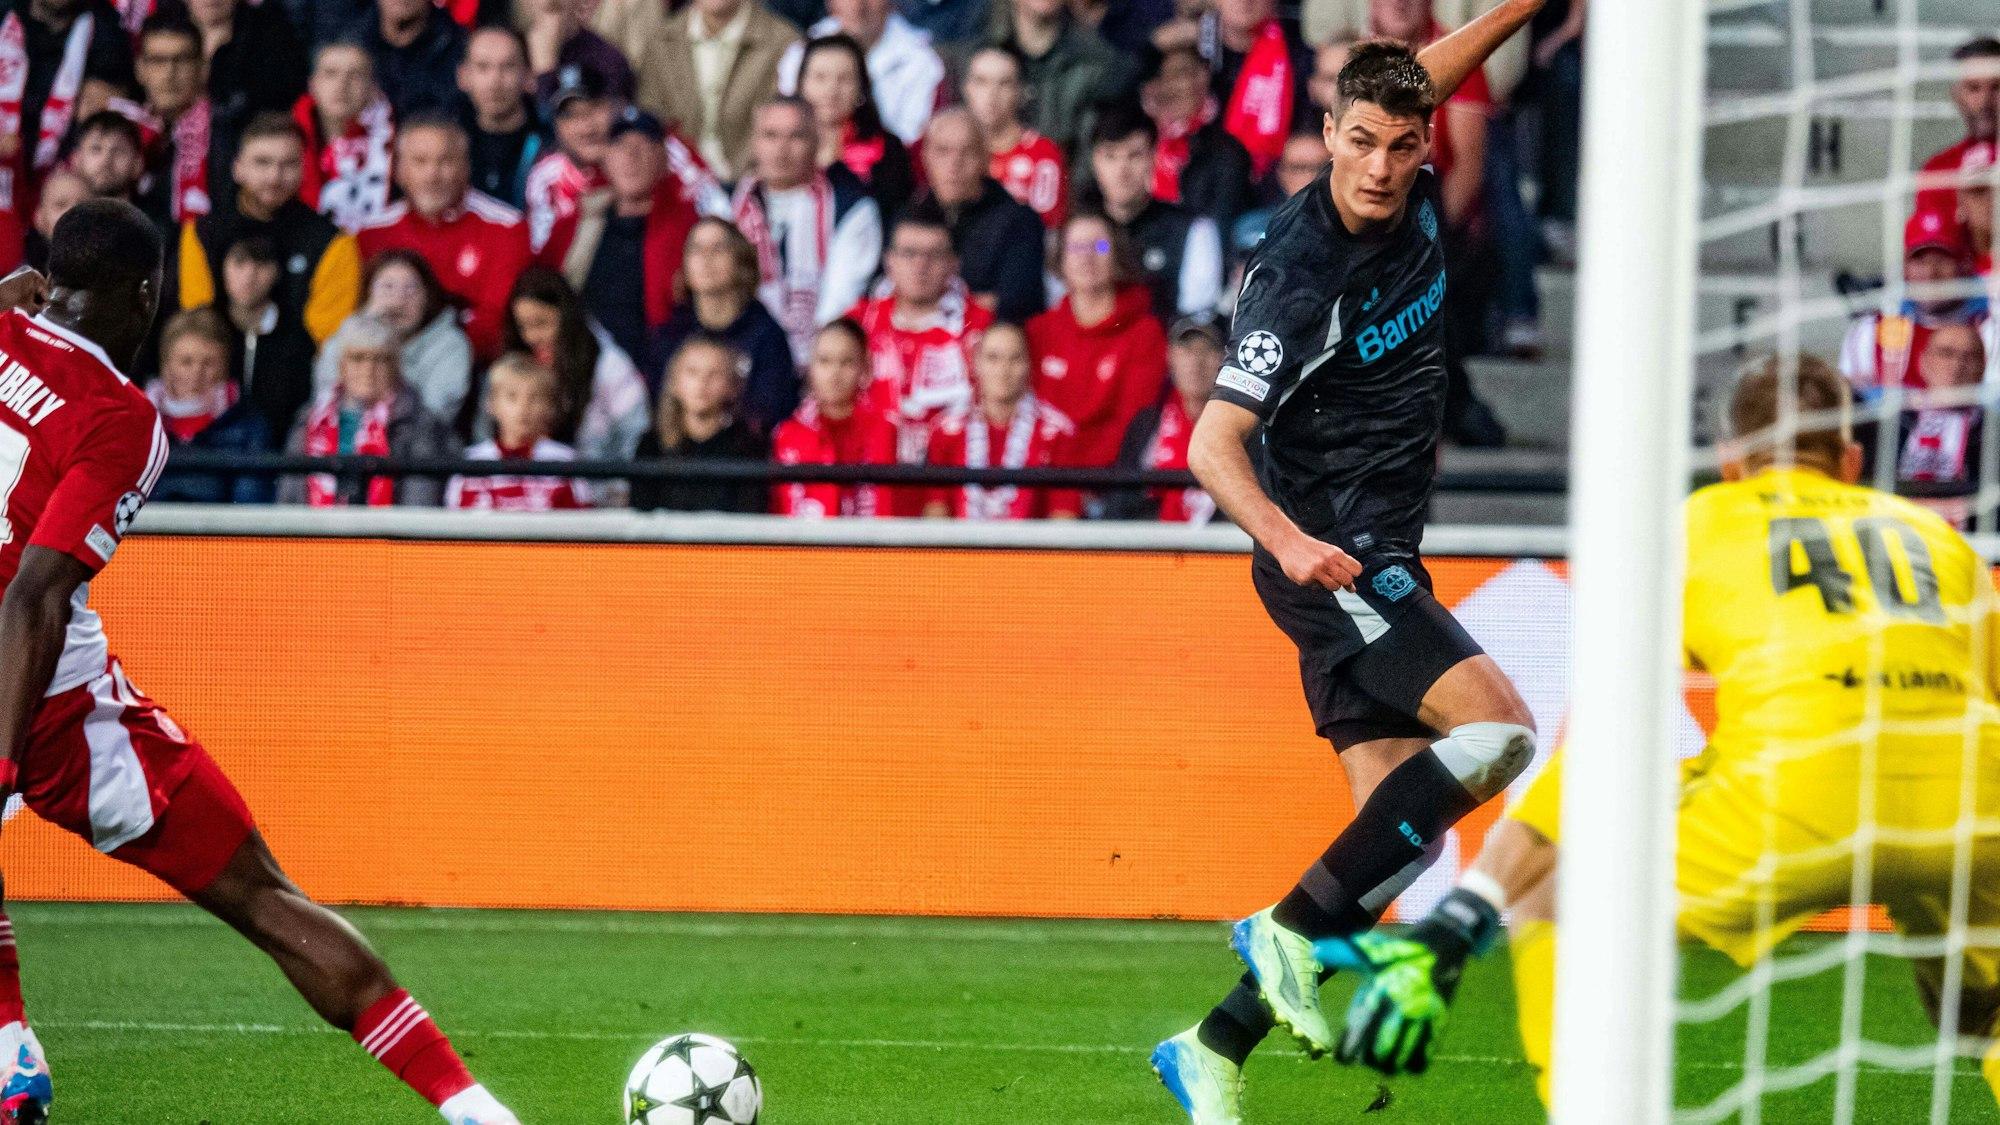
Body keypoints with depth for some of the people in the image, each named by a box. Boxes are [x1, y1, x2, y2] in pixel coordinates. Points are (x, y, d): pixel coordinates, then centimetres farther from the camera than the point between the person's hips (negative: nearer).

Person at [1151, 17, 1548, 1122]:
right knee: (1500, 729, -23)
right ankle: (1291, 929, -16)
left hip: (1381, 563, 9)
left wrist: (1523, 6, 20)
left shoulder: (1412, 199, 1)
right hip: (1328, 557, -9)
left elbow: (1429, 72, 24)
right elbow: (1211, 447, -27)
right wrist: (1287, 538, -43)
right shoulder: (1302, 277, -22)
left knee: (1401, 833, 2)